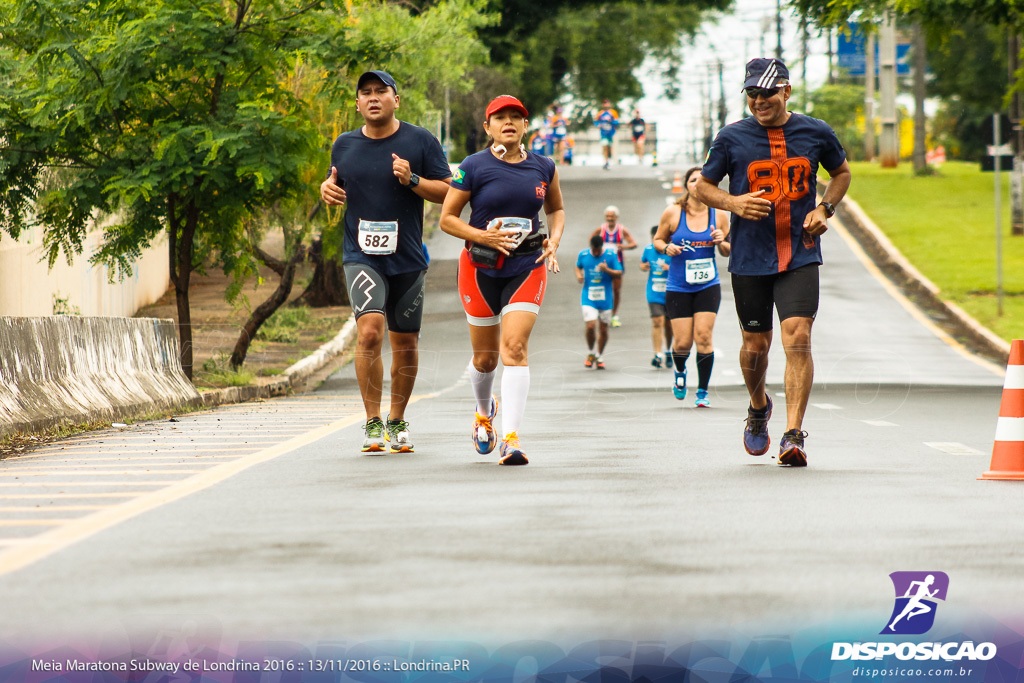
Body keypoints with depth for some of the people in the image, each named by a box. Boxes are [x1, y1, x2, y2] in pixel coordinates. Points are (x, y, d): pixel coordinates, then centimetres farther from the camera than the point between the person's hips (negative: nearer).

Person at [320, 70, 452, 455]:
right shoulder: (344, 146, 8)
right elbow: (337, 186, 23)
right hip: (362, 257, 0)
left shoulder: (420, 141, 0)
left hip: (407, 259, 0)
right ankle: (372, 423, -13)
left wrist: (412, 180, -17)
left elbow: (448, 192, 0)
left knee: (405, 344, 8)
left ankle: (397, 422, 27)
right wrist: (327, 190, 0)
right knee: (369, 332, -20)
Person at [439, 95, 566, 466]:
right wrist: (484, 236, -18)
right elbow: (447, 218, -4)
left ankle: (511, 438, -21)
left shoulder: (543, 167, 3)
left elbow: (556, 209, 21)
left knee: (514, 346, -16)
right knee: (485, 356, 9)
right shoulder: (474, 167, -7)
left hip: (527, 267, 1)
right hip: (481, 268, -1)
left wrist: (553, 242, 2)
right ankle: (484, 413, 42)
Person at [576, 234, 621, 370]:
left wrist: (607, 270, -21)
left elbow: (619, 274, -3)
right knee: (590, 326, -17)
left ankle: (600, 357, 27)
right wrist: (578, 275, -2)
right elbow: (578, 266, 19)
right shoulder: (583, 255, 0)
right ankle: (590, 353, 9)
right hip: (588, 297, -1)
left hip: (605, 298, 1)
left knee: (603, 329, 7)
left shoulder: (610, 256, -4)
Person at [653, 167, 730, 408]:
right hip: (678, 288, -1)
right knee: (683, 343, -2)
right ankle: (679, 373, 33)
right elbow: (658, 240, 8)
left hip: (708, 286, 1)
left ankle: (703, 392, 2)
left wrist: (721, 242, -12)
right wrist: (667, 247, -14)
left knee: (703, 336, -11)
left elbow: (728, 252, 11)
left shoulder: (719, 215, 0)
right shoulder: (673, 213, -5)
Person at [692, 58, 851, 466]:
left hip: (800, 255, -1)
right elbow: (702, 186, 8)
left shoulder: (815, 133, 2)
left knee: (797, 337, -15)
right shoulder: (732, 138, -1)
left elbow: (841, 173, 20)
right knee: (756, 343, 10)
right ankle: (758, 408, 41)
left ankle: (793, 436, -15)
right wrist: (734, 203, -12)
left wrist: (824, 209, 2)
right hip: (749, 259, 1)